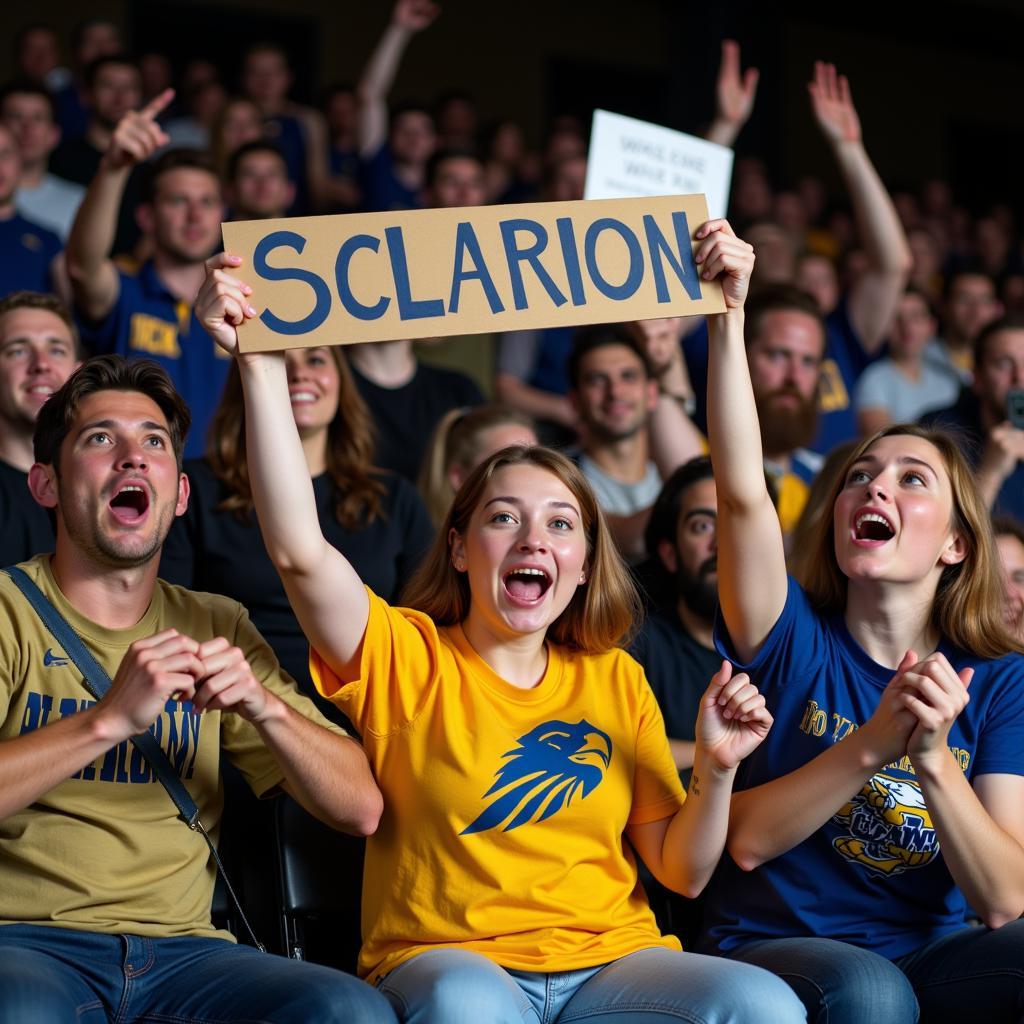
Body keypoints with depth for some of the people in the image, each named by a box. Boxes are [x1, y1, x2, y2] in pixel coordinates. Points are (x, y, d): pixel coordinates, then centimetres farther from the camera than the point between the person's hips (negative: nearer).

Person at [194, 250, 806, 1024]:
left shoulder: (615, 680, 15)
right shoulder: (404, 657, 5)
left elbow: (682, 872, 14)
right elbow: (298, 548, -14)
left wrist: (716, 770, -5)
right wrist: (263, 361, -20)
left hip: (611, 959, 4)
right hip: (446, 960, -4)